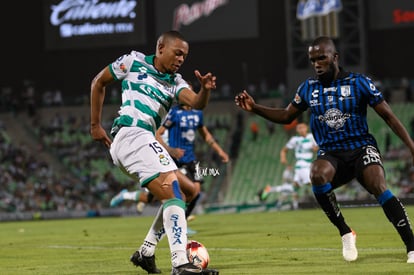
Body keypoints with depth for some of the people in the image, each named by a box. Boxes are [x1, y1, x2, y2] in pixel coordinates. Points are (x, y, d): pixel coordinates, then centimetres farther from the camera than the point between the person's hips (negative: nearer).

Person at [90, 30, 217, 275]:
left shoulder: (175, 82, 19)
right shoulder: (134, 61, 6)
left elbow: (196, 103, -1)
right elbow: (99, 83, 16)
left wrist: (205, 90, -24)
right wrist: (95, 125, 14)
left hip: (143, 142, 8)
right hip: (131, 134, -8)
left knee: (178, 199, 16)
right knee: (174, 194, -20)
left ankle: (146, 252, 23)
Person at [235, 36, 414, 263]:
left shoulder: (358, 82, -3)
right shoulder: (308, 88, 6)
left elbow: (388, 116, 0)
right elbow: (286, 116, 19)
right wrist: (255, 108, 4)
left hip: (360, 146, -2)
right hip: (330, 153, 2)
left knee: (378, 187, -30)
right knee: (317, 175, -34)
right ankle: (345, 232, -16)